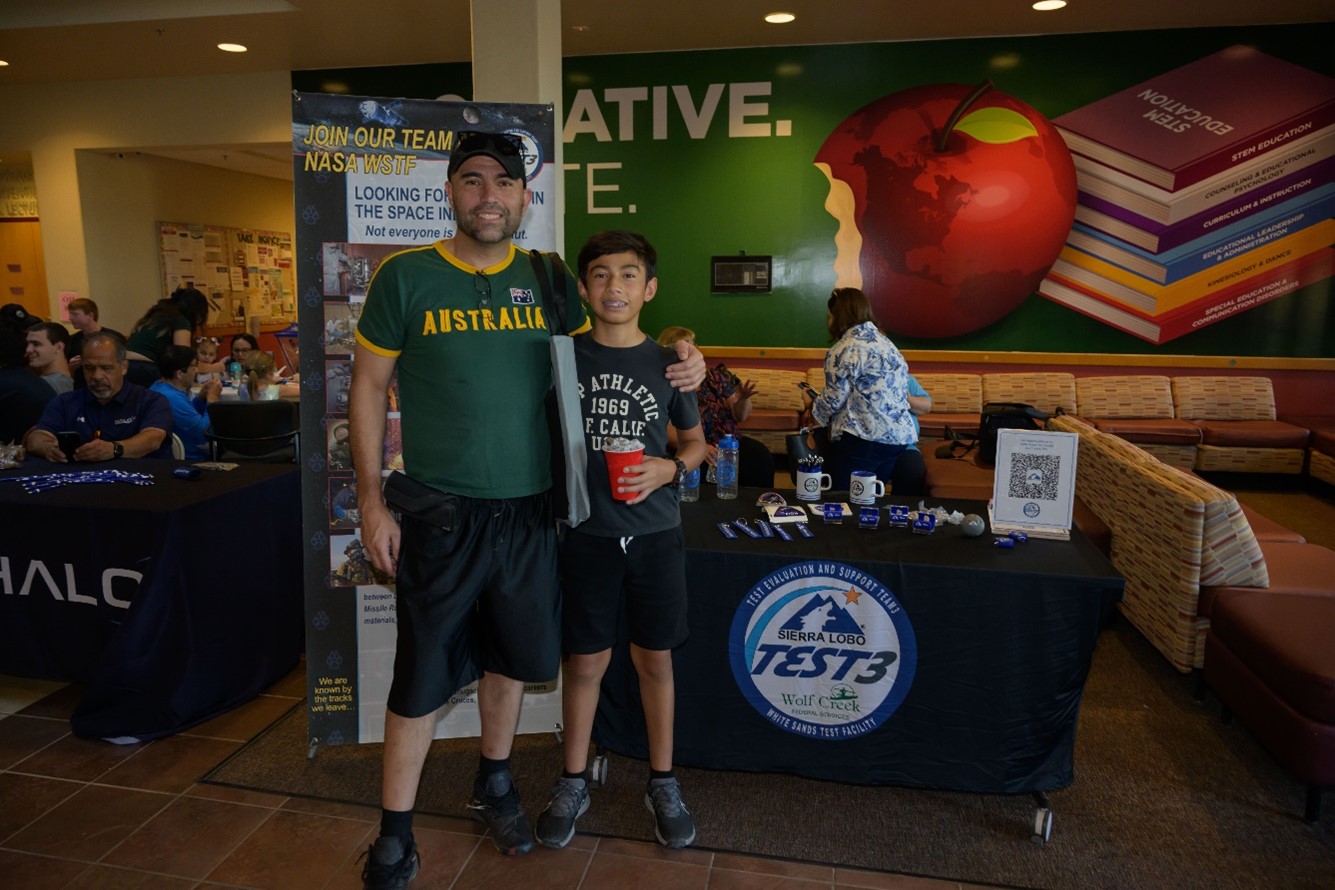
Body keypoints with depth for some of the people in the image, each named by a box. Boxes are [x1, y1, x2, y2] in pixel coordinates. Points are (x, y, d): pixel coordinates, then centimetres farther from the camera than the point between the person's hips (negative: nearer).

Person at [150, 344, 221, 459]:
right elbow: (206, 433, -25)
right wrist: (212, 398, -16)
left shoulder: (160, 386, 3)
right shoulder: (172, 398, -29)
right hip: (190, 459, -10)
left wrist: (202, 397, 1)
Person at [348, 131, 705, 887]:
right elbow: (369, 387, -1)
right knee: (422, 674, 7)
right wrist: (372, 501, -5)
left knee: (512, 654, 18)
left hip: (529, 508, 3)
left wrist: (679, 366, -5)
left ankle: (495, 784, 43)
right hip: (439, 511, -3)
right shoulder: (406, 276, -5)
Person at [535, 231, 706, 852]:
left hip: (654, 534, 1)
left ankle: (663, 784, 31)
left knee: (654, 659, 12)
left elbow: (695, 440, 9)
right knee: (585, 661, 10)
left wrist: (671, 468, -10)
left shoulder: (668, 362, -1)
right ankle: (573, 783, 31)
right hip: (587, 535, 0)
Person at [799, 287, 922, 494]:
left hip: (863, 438, -8)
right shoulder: (885, 342, 18)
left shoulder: (845, 349, -9)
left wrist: (811, 405, 13)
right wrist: (817, 407, 23)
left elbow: (834, 400, -9)